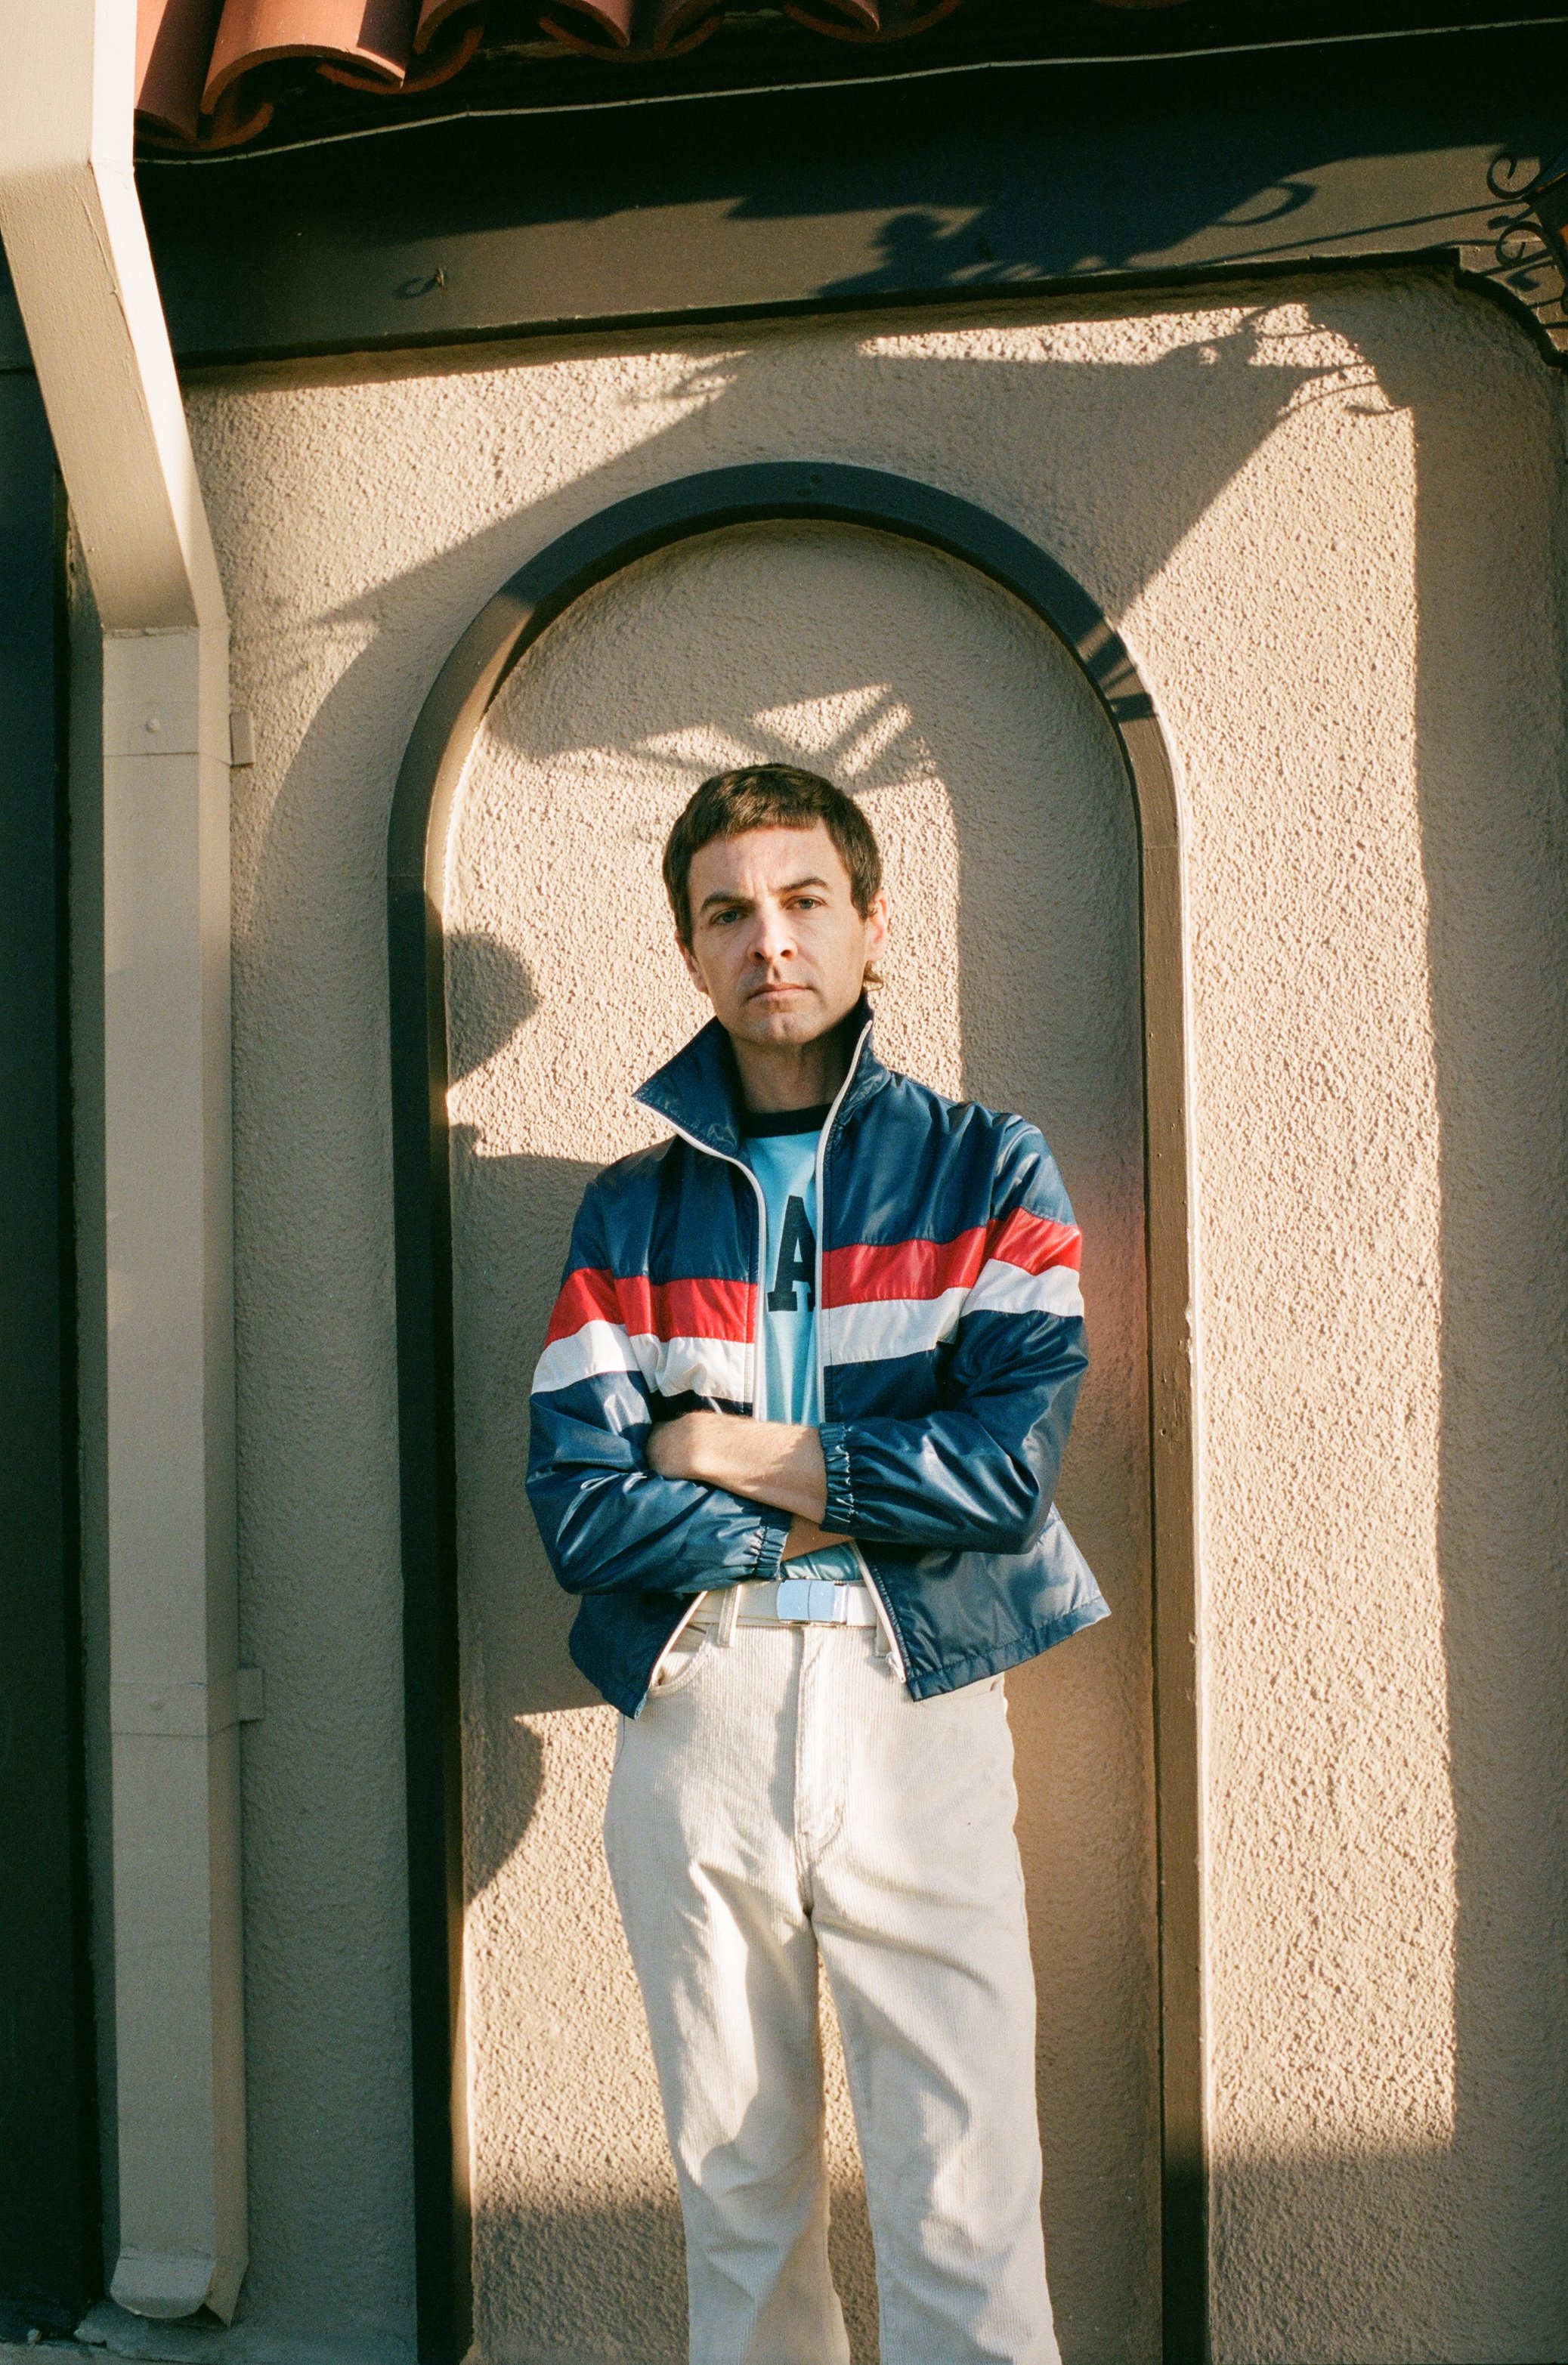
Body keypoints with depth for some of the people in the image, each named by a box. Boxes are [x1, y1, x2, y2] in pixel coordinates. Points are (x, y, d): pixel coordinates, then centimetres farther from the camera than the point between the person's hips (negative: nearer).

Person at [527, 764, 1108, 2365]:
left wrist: (738, 1454, -6)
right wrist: (855, 1505, -7)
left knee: (963, 2221, -1)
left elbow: (1014, 1457, -9)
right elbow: (575, 1507, -3)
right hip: (693, 1708, 2)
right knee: (735, 2191, 14)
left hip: (918, 1708, -1)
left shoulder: (986, 1170, 5)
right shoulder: (629, 1213, 9)